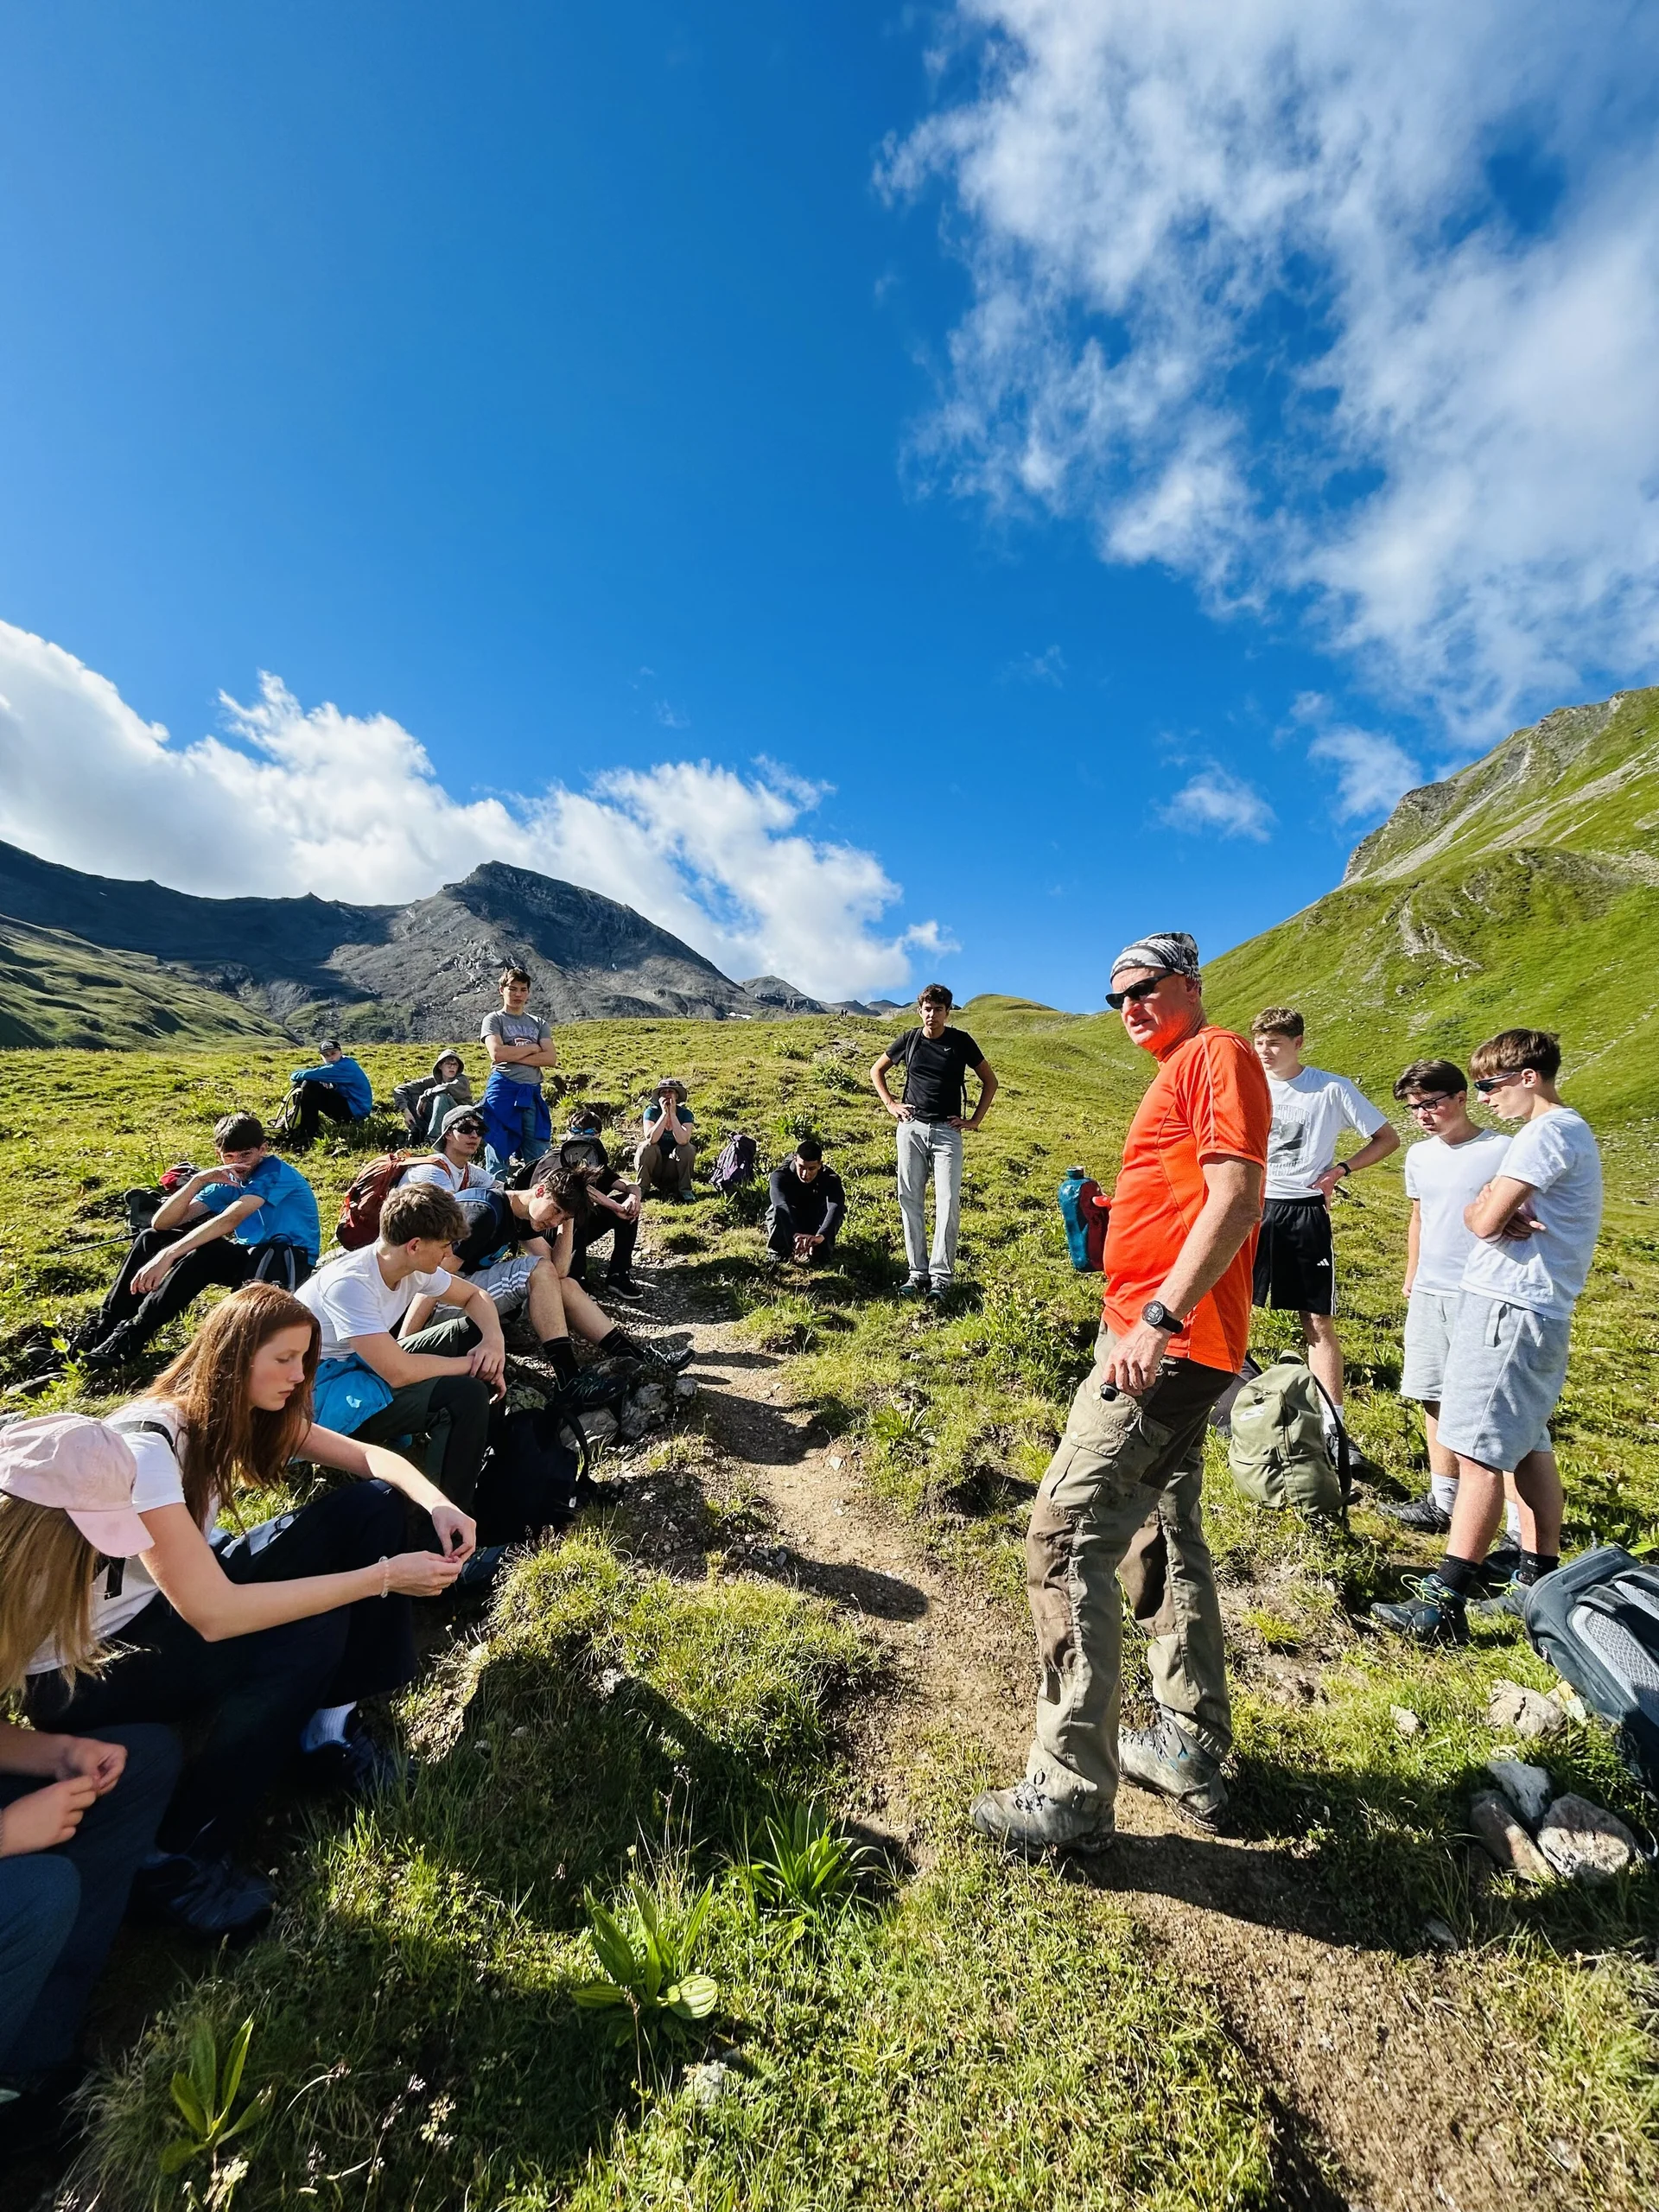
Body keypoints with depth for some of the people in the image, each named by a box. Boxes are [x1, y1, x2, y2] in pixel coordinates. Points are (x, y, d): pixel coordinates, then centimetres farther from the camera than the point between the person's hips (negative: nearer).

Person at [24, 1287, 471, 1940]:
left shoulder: (240, 1409, -7)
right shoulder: (145, 1444, -31)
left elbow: (369, 1459, -4)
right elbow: (214, 1614, -36)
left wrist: (437, 1504, -25)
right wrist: (383, 1577, -33)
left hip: (177, 1599, 7)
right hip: (82, 1664, -7)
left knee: (371, 1507, -10)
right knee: (310, 1633, -31)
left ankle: (328, 1723, 0)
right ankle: (173, 1864, -10)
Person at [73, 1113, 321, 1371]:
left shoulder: (275, 1173, -14)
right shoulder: (228, 1182, 9)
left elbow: (230, 1220, -30)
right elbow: (162, 1223, -1)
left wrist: (167, 1256, -37)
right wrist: (198, 1180, -16)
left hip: (289, 1261, -8)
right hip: (249, 1256, 9)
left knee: (202, 1255, -33)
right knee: (150, 1239, 2)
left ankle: (130, 1338, -22)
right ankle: (103, 1327, 3)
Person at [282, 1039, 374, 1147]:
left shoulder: (345, 1067, -19)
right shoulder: (341, 1064, 12)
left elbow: (311, 1075, -23)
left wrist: (295, 1075, -3)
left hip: (356, 1110, -10)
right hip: (349, 1104, 10)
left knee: (308, 1086, -17)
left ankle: (308, 1134, -11)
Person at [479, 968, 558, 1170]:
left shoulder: (539, 1023, 17)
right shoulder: (494, 1020, 7)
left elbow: (551, 1058, 1)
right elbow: (497, 1053, -12)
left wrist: (513, 1055, -8)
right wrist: (532, 1048, -2)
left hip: (533, 1094, 4)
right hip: (503, 1092, -3)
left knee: (539, 1156, 1)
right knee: (500, 1151, -2)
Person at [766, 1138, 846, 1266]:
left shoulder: (830, 1179, -25)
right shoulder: (780, 1175, -27)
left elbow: (836, 1207, -44)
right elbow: (782, 1204, -45)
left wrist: (821, 1236, -63)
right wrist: (795, 1234, -63)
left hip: (815, 1227, 1)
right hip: (787, 1227, -1)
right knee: (779, 1212, -36)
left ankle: (820, 1251, -14)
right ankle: (777, 1252, -16)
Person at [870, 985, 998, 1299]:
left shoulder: (961, 1041, 1)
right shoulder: (909, 1039, 6)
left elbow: (990, 1081, 10)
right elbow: (876, 1070, 19)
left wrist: (975, 1119, 3)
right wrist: (890, 1104, 7)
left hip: (947, 1132, -2)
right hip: (912, 1129, 2)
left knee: (948, 1203, -6)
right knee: (911, 1202, 3)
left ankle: (941, 1276, 2)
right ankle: (917, 1272, 12)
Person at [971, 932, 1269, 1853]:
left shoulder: (1219, 1055, -7)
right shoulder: (1175, 1076, 22)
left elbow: (1236, 1198, -20)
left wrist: (1158, 1317, -26)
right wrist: (1106, 1216, 10)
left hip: (1167, 1343, -11)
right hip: (1159, 1340, 11)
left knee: (1066, 1535, -7)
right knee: (1165, 1539, 18)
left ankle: (1070, 1794, 6)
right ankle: (1192, 1750, 33)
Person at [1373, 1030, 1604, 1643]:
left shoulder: (1547, 1132, -14)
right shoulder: (1569, 1130, 20)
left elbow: (1482, 1220, -19)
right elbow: (1492, 1214, 12)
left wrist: (1490, 1212, 2)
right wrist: (1506, 1217, -9)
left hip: (1509, 1307, -11)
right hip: (1539, 1309, 11)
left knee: (1478, 1453, -10)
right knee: (1527, 1447, 17)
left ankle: (1444, 1603, -6)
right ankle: (1540, 1582, 28)